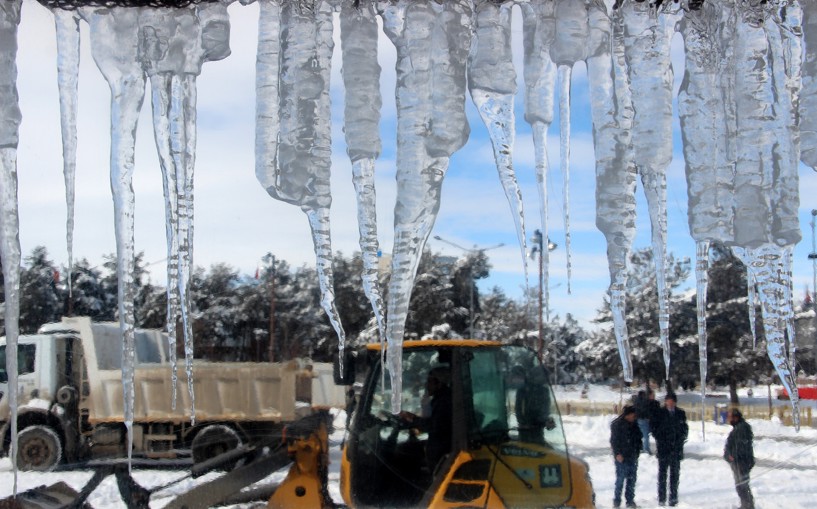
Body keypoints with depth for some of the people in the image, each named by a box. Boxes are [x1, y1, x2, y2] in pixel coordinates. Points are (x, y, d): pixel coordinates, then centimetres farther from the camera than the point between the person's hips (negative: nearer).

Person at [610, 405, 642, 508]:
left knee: (632, 479, 6)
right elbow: (614, 440, -8)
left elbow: (638, 439, 19)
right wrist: (617, 453, -14)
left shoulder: (634, 425, 10)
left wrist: (637, 451, 10)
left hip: (633, 457, 6)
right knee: (620, 478, -5)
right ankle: (617, 500, 5)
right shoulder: (617, 424, -6)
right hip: (621, 457, -5)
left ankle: (630, 500, 14)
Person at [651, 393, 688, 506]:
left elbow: (685, 428, 10)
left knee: (675, 473, 6)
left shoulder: (680, 413, 7)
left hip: (676, 448, 2)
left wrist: (680, 440, -2)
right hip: (663, 448, -2)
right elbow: (654, 428, 0)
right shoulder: (659, 413, 0)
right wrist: (660, 439, -9)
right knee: (662, 472, 0)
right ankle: (661, 498, 4)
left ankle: (673, 497, 12)